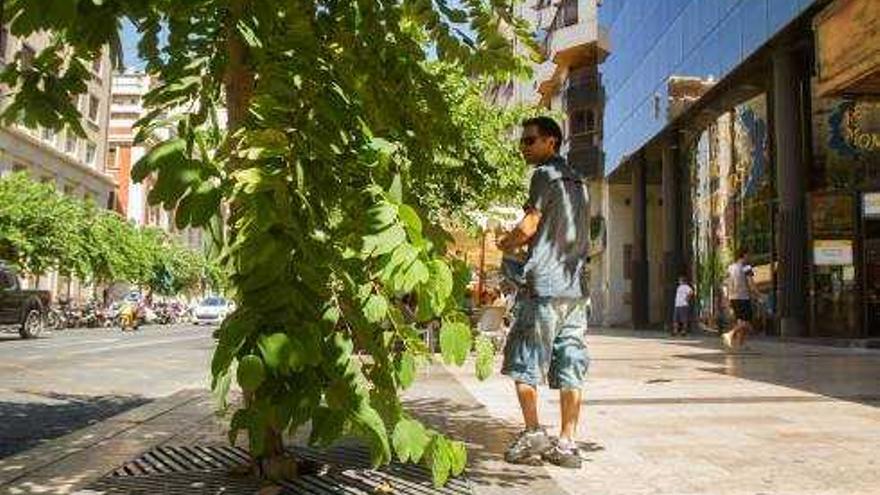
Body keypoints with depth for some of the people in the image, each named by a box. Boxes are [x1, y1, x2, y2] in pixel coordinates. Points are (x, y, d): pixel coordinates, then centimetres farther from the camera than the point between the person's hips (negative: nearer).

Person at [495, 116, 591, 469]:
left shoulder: (545, 175, -4)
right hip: (575, 285, 8)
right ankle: (567, 444, 8)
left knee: (523, 363, 1)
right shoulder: (577, 180, 21)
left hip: (543, 284, -8)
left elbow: (528, 226, -11)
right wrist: (521, 242, 20)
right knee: (569, 367, 5)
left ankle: (533, 435, -1)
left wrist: (507, 242, 7)